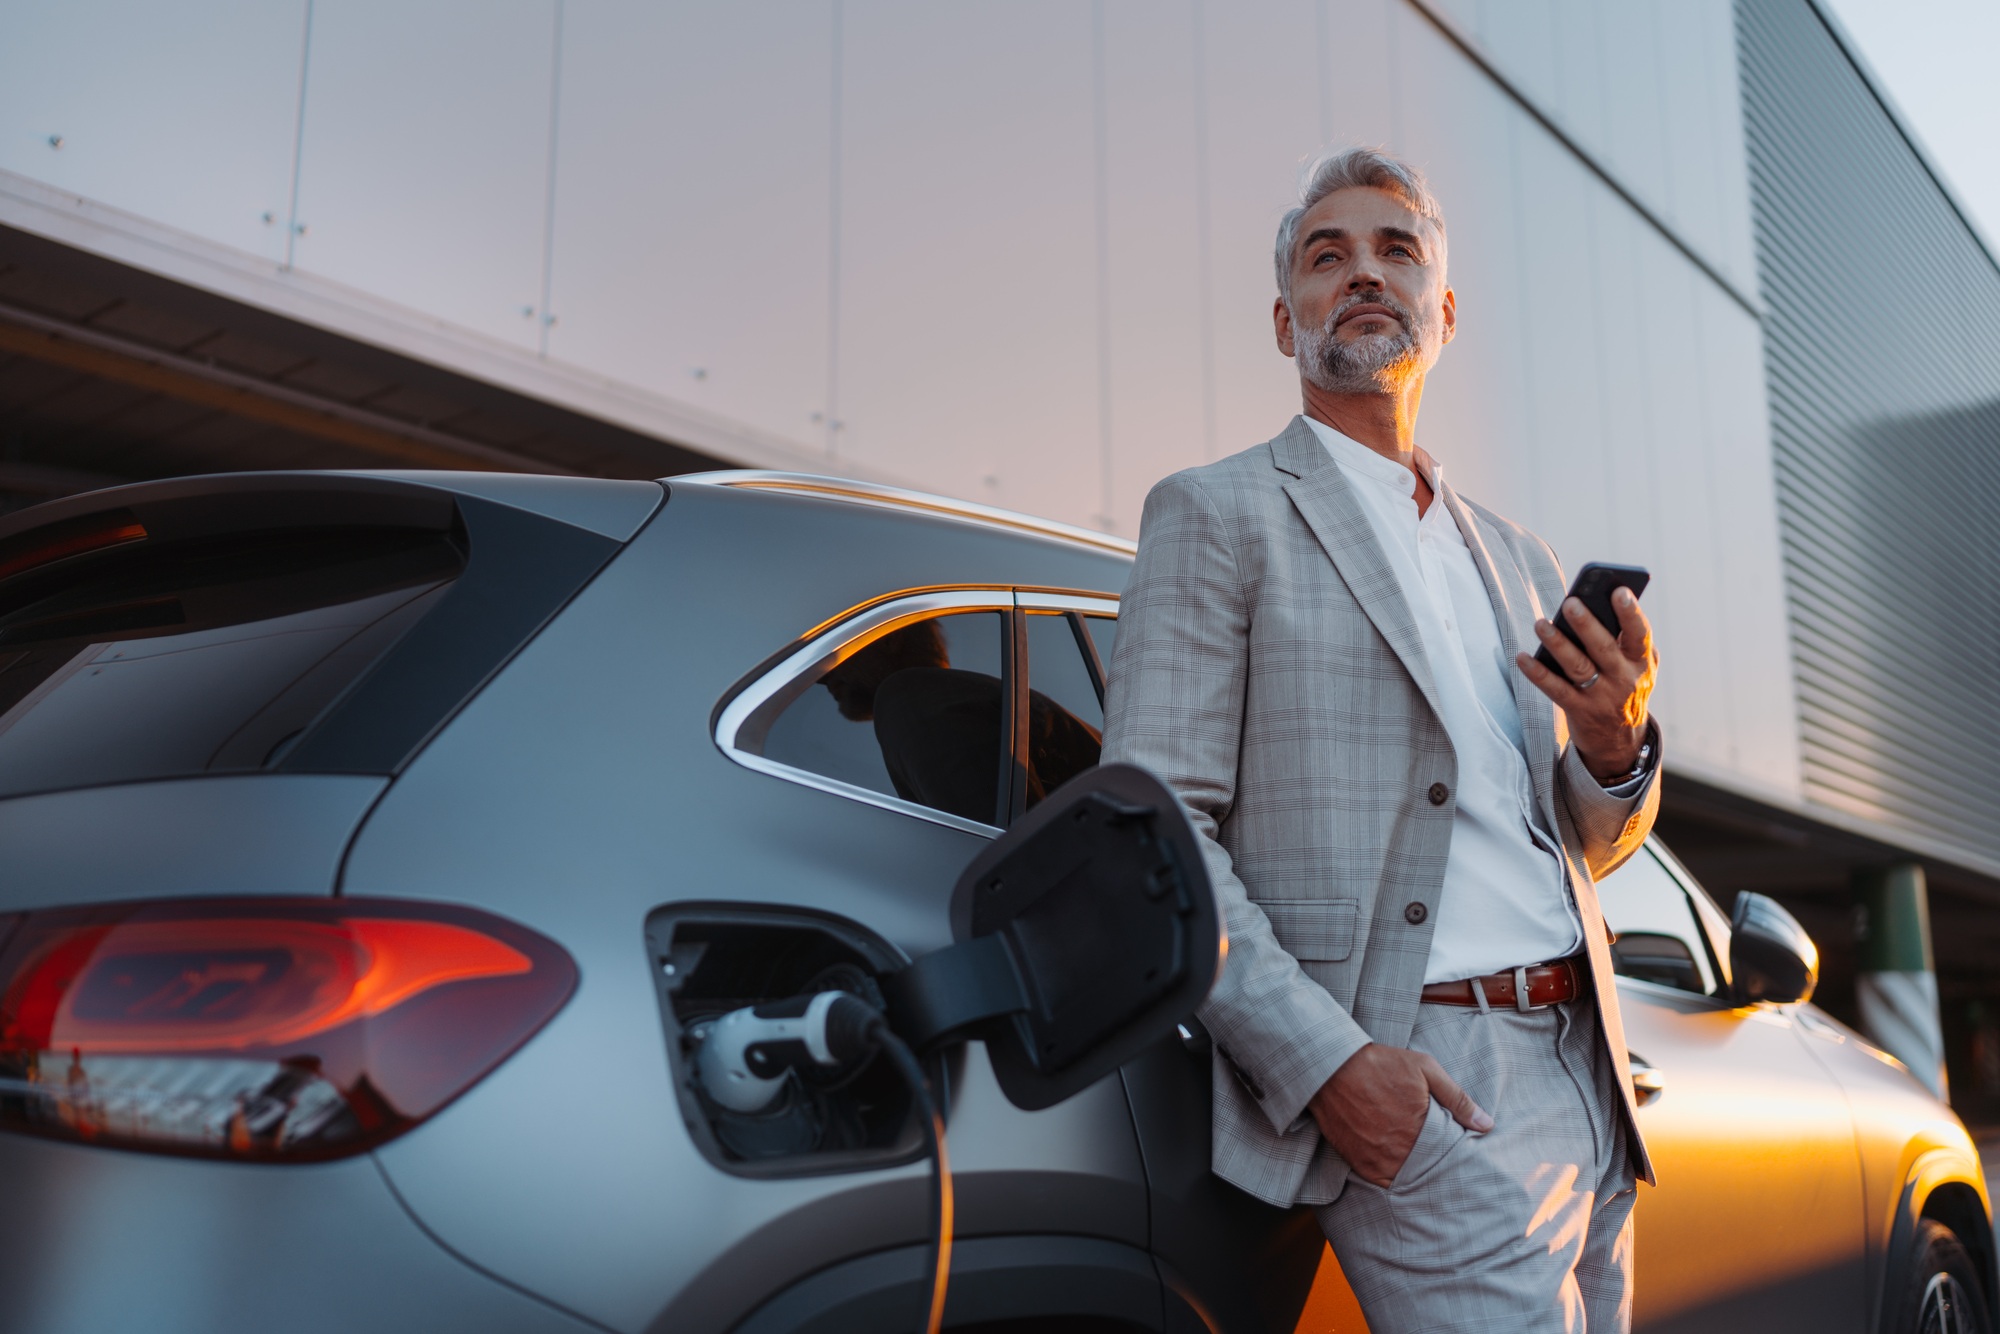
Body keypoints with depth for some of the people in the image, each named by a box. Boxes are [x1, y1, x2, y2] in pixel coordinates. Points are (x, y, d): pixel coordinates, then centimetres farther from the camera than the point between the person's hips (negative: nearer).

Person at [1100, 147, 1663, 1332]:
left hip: (1588, 1077, 7)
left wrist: (1617, 741, -2)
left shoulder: (1522, 563, 19)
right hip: (1413, 1091, -7)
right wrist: (1324, 1060, -20)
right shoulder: (1218, 514, -1)